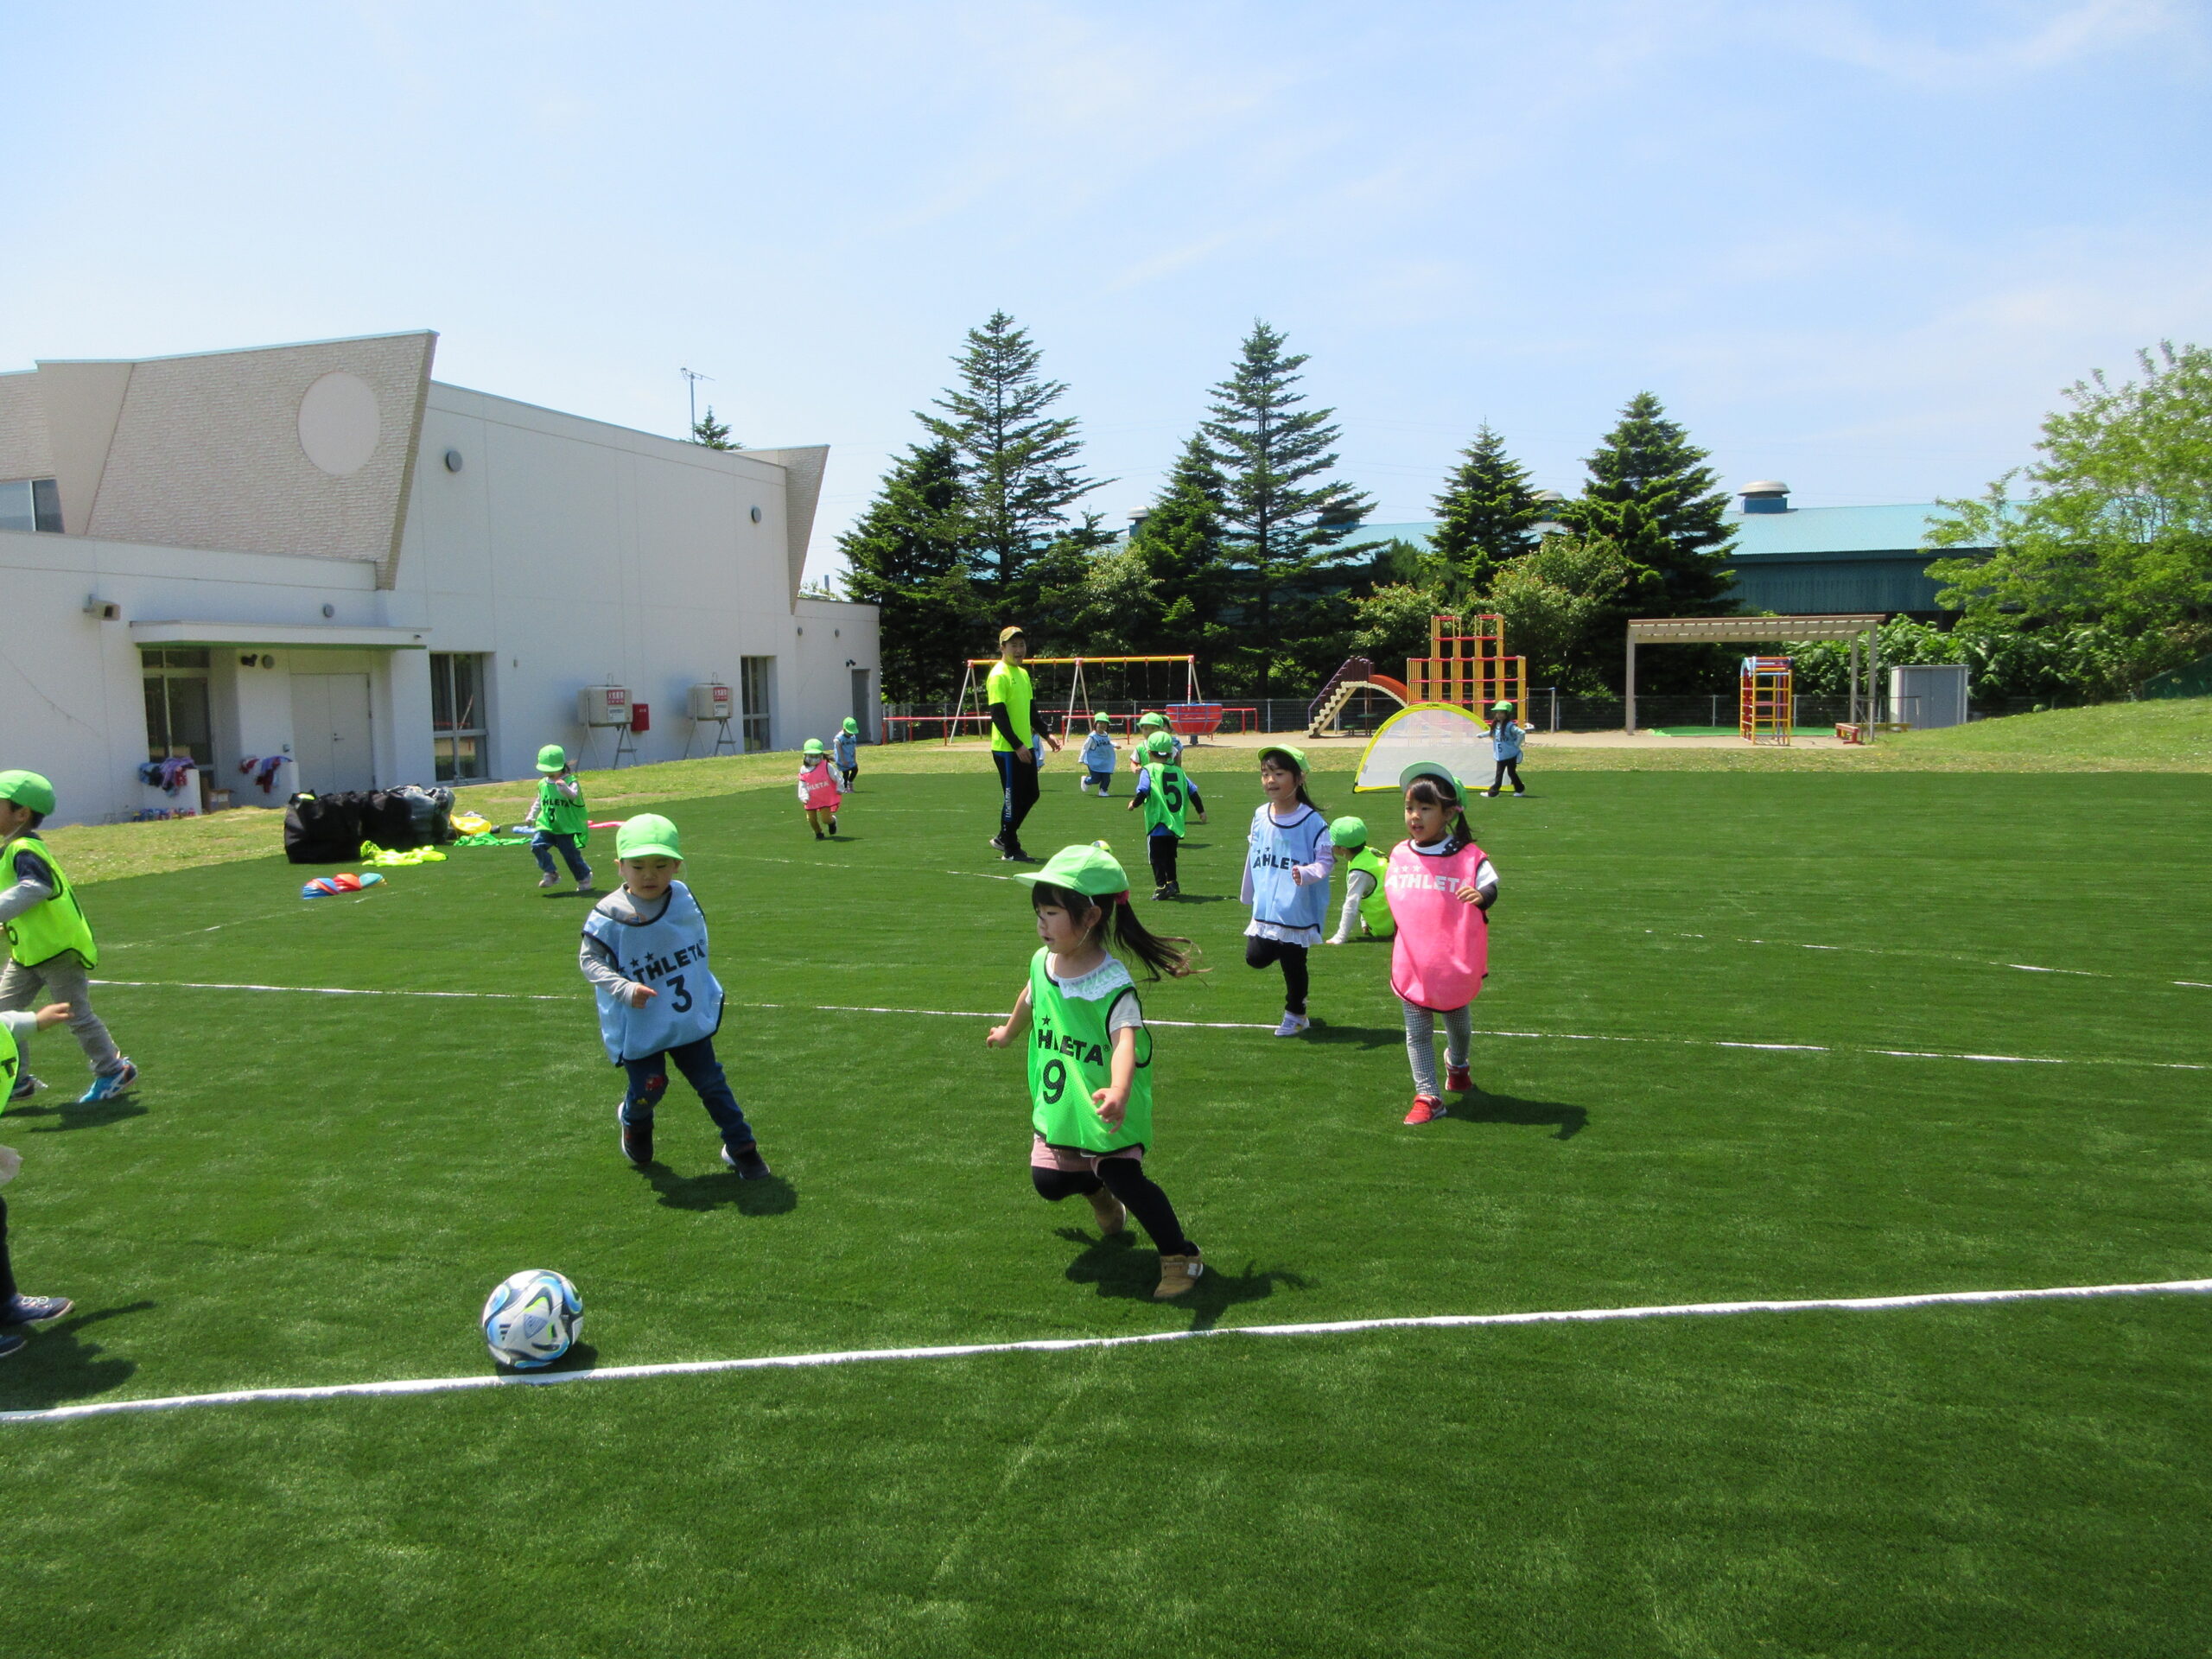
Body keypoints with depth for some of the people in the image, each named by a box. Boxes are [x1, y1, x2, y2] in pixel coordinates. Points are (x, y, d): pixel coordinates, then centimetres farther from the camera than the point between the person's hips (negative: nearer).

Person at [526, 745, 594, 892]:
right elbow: (539, 802, 24)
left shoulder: (571, 782, -8)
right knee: (536, 844, -18)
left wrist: (565, 789, -50)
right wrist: (531, 817, 16)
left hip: (567, 827, -4)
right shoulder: (543, 784, 9)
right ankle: (550, 874, -5)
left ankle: (584, 876, 24)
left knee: (571, 854, -1)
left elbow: (573, 795, -30)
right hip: (547, 826, 4)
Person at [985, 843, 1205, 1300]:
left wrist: (1118, 1091, -62)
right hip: (1056, 1105, 7)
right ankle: (1098, 1190, 44)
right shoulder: (1042, 962, -5)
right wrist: (1008, 1032, 40)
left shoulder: (1113, 983, -27)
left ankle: (1180, 1256, 3)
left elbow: (1126, 1040, -42)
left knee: (1124, 1177, -16)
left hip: (1105, 1111, -7)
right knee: (1048, 1181, 9)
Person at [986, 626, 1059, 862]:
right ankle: (1011, 850, 7)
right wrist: (1017, 745, -23)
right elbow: (998, 715, -19)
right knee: (1013, 797, -3)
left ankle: (1003, 837, 28)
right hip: (1007, 749, -9)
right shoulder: (999, 675, -13)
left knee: (1030, 795, 13)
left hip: (1025, 747, 9)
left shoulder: (1023, 673, 15)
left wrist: (1046, 734, 13)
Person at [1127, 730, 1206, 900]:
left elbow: (1143, 792, -18)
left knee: (1157, 856, 1)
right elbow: (1192, 791, 8)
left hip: (1158, 824, -5)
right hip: (1176, 823, 5)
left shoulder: (1149, 770, -6)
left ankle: (1161, 887, -6)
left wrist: (1134, 804, 0)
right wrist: (1201, 811, 18)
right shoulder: (1178, 771, 8)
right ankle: (1172, 884, 23)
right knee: (1170, 855, 21)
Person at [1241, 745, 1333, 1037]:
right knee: (1255, 957, 2)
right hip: (1265, 911, 4)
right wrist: (1250, 896, 21)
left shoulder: (1312, 821, -13)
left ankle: (1295, 1015, 28)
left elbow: (1325, 860, -10)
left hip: (1298, 912, -4)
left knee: (1294, 966, 6)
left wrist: (1306, 873, -31)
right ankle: (1279, 948, 35)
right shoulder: (1260, 815, 3)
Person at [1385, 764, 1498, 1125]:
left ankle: (1457, 1064, 49)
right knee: (1418, 1033, 2)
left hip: (1455, 964, -2)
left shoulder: (1467, 855, -11)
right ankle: (1427, 1096, 8)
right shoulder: (1399, 855, 3)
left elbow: (1490, 884, -20)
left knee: (1458, 1022, 20)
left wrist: (1482, 895, -44)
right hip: (1412, 966, 2)